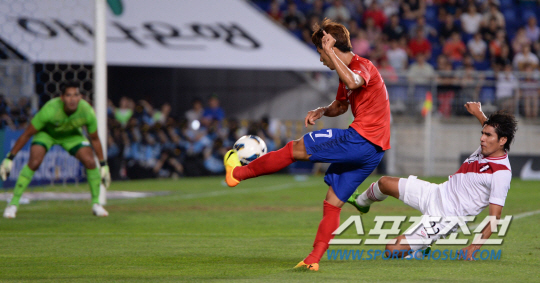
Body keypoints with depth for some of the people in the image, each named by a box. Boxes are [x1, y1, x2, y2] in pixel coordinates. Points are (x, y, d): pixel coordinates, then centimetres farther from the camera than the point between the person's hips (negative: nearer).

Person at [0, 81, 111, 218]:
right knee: (34, 162, -25)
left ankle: (96, 204, 4)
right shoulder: (50, 110, -39)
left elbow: (94, 139, -10)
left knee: (90, 163, -16)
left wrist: (103, 165, -4)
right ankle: (13, 204, -13)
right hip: (46, 132, -2)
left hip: (71, 134, 3)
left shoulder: (87, 112, -30)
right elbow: (26, 134, -26)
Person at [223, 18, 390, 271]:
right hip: (372, 152, 10)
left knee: (296, 148, 0)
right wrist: (321, 112, 14)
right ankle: (313, 259, 11)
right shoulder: (347, 71, 21)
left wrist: (331, 52, -31)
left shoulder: (363, 66, -11)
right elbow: (341, 105, 36)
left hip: (361, 139, -10)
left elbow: (353, 83, -37)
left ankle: (239, 172, 13)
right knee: (333, 202, 12)